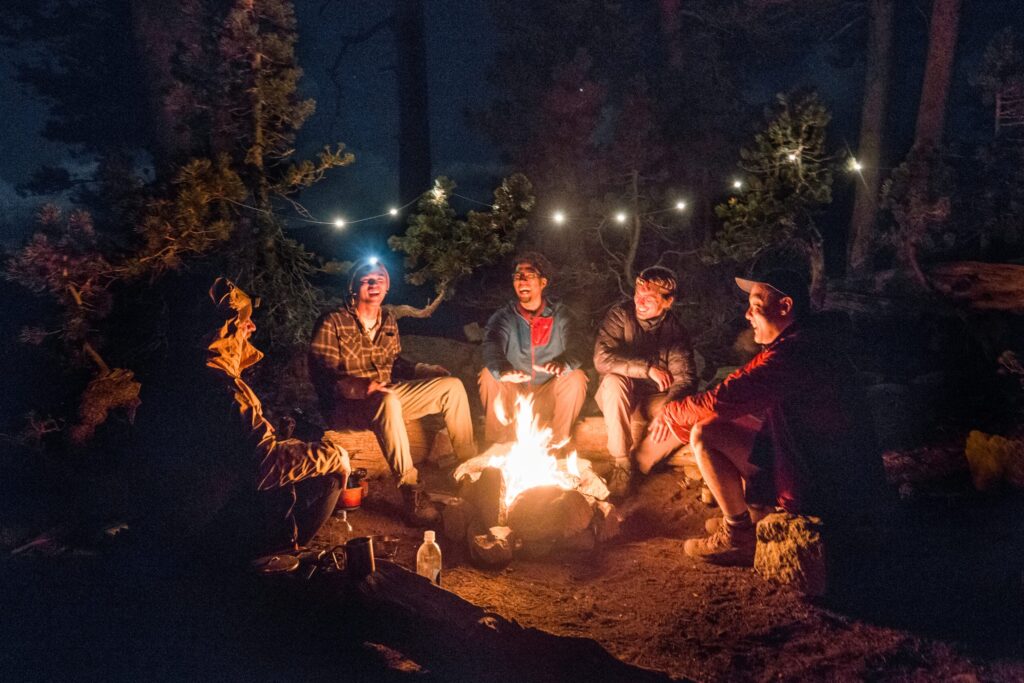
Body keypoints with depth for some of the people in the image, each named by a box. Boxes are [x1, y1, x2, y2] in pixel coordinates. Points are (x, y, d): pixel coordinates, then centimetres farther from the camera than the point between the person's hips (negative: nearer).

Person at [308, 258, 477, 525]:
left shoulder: (388, 320, 12)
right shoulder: (333, 322, -10)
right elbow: (322, 375, -16)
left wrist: (426, 370, 3)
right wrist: (364, 387, -31)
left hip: (388, 395, 7)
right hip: (346, 405, -7)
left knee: (452, 386, -4)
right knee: (389, 401, -41)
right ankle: (410, 490, -40)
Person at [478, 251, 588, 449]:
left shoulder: (559, 314, -1)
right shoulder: (503, 317, -5)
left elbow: (575, 350, -12)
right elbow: (491, 349, -25)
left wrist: (563, 363, -38)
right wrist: (502, 370, -50)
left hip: (548, 397, 1)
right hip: (513, 399, 0)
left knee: (576, 378, -23)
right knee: (488, 375, -25)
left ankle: (560, 442, -6)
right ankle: (496, 445, -11)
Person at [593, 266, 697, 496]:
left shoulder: (675, 330, -7)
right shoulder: (620, 315, -12)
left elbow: (685, 379, -18)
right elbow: (602, 359, -24)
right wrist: (648, 369, -28)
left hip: (655, 398, 1)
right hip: (618, 397, -1)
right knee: (613, 381, -35)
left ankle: (639, 462, -12)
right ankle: (621, 462, -25)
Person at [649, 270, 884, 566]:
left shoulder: (791, 354, -21)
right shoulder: (812, 342, 12)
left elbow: (722, 400, -23)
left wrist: (672, 412, -4)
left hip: (823, 485, -10)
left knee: (705, 434, -14)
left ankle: (739, 537, -2)